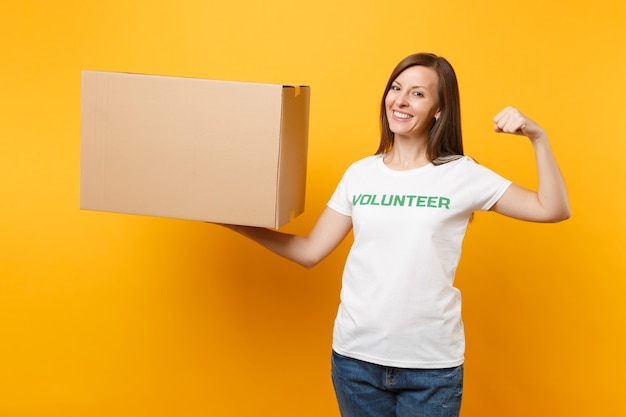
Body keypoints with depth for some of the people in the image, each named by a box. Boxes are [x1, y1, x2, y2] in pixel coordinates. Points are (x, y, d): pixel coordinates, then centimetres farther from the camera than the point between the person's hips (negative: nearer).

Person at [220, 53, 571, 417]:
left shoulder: (462, 174, -4)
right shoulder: (360, 174, 4)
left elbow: (554, 210, -7)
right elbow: (310, 251, 6)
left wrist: (538, 137, -16)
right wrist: (238, 224, 3)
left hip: (432, 364, -2)